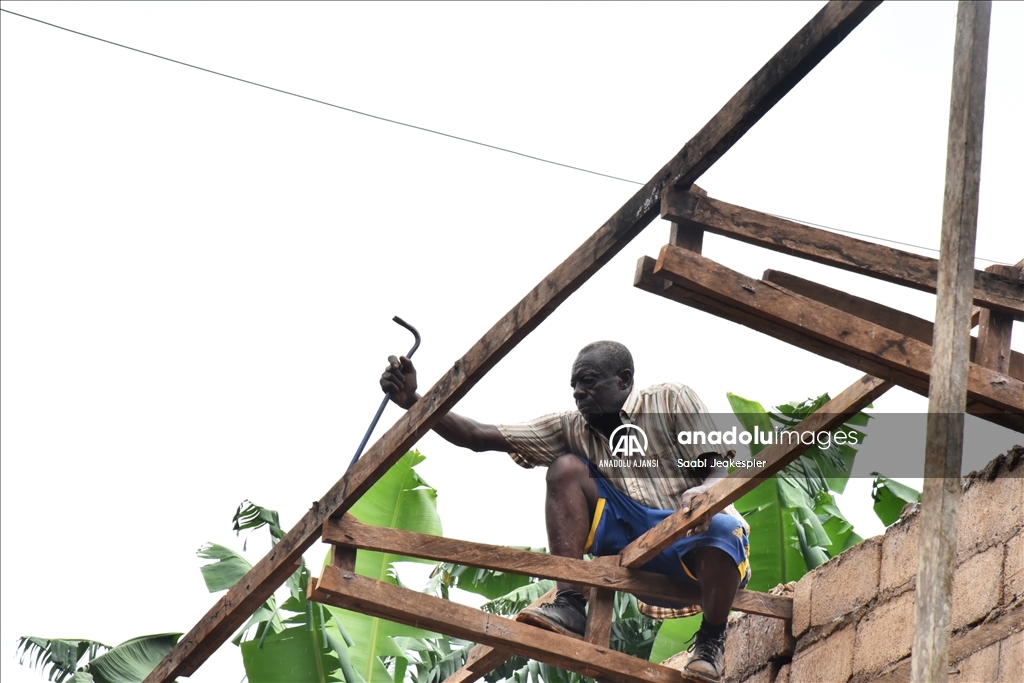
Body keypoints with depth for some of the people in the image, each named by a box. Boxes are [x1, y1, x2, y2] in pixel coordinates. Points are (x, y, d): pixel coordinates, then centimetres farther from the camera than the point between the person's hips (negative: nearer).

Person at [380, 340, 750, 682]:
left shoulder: (670, 400, -2)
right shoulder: (571, 428, 8)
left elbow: (723, 469, -8)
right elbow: (480, 437, 1)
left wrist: (705, 491, -33)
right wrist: (413, 401, -11)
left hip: (689, 536, -4)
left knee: (722, 529, -39)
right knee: (566, 467, -11)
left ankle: (710, 641, -12)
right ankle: (570, 605, -19)